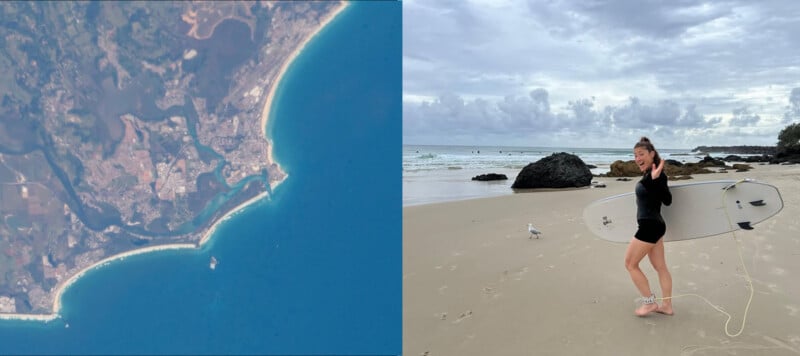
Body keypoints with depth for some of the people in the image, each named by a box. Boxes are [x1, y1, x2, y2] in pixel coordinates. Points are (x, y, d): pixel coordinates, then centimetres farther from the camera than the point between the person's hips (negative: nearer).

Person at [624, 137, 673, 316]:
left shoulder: (657, 175, -19)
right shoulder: (648, 174, 8)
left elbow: (667, 200, -31)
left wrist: (656, 178, -41)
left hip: (650, 227, -10)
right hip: (652, 226, 10)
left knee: (630, 264, 3)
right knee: (660, 267, 15)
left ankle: (650, 302, 12)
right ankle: (667, 305, 25)